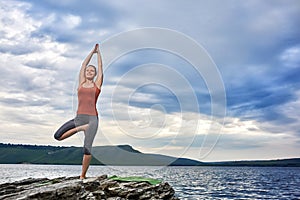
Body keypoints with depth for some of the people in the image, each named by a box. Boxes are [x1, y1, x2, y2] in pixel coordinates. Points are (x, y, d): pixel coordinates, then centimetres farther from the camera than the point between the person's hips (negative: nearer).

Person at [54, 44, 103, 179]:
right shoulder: (81, 83, 16)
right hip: (79, 118, 3)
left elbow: (100, 66, 15)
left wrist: (98, 51, 26)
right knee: (58, 136, -11)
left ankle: (82, 176, 0)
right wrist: (92, 51, 26)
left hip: (92, 119, -3)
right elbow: (84, 64, 19)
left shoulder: (97, 84, 10)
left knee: (87, 148, -14)